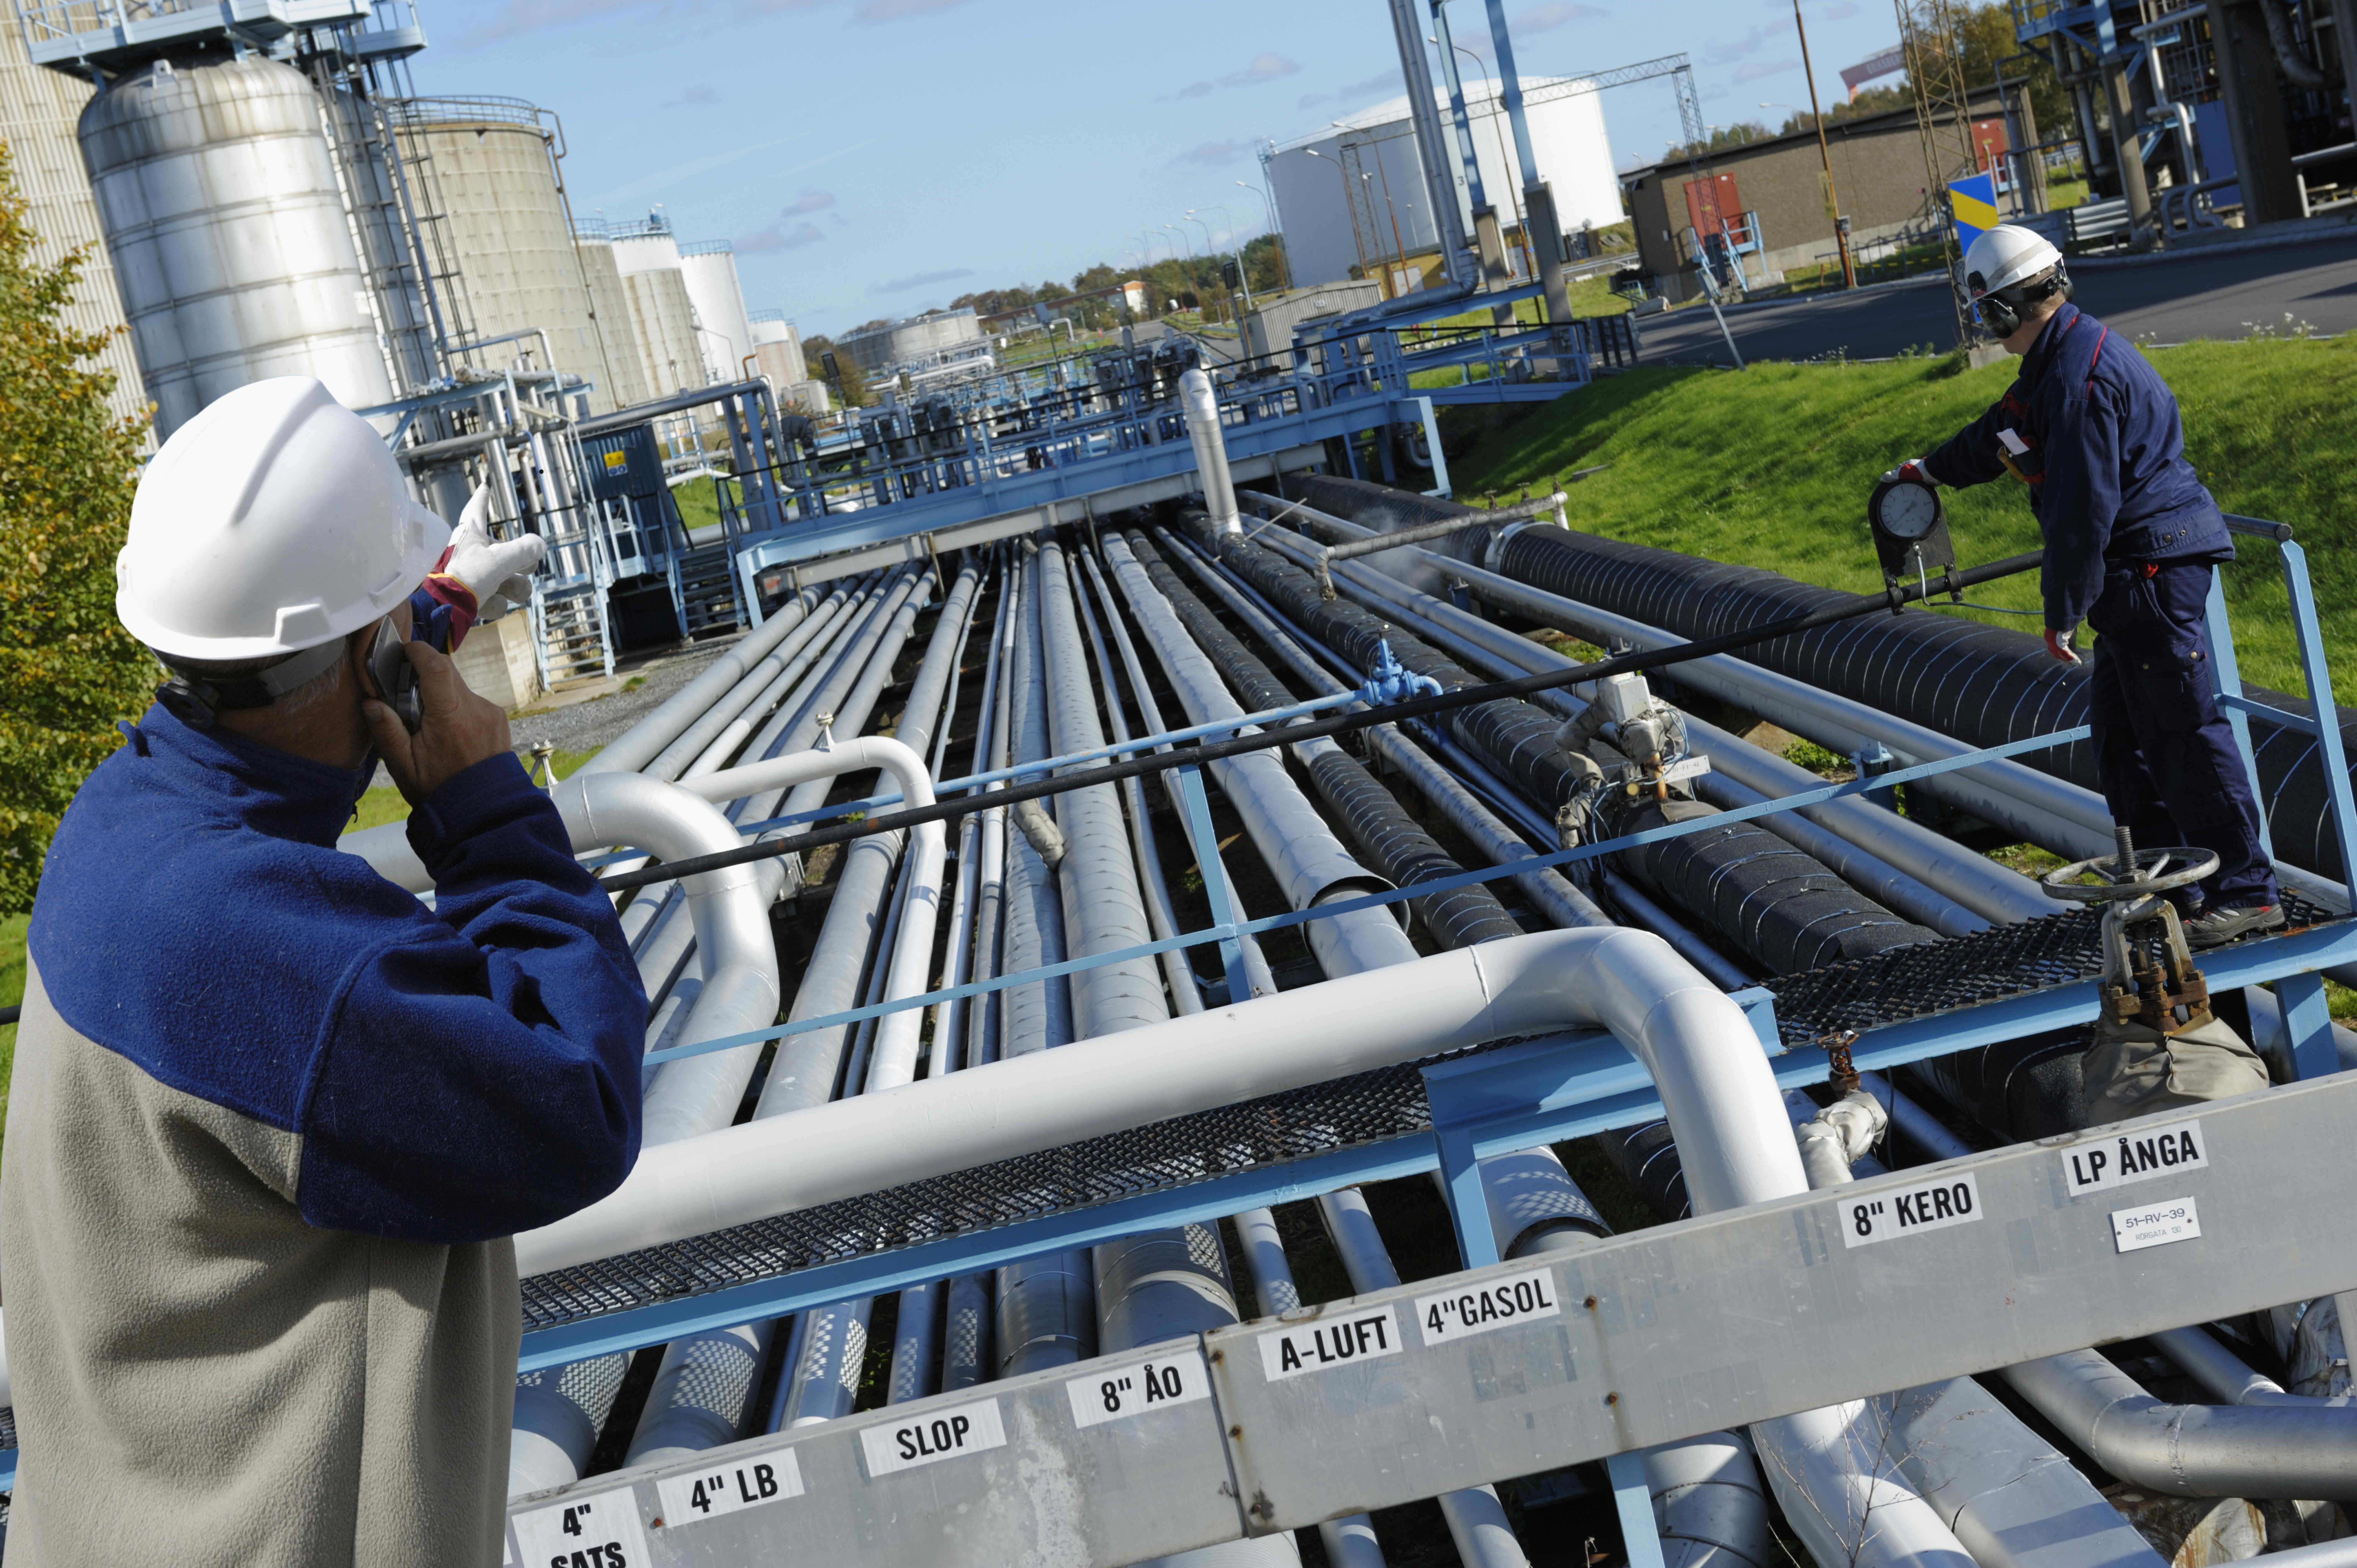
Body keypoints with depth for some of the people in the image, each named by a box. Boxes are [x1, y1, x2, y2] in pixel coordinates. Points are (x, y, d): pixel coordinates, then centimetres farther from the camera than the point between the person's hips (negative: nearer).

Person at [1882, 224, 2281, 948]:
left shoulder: (2079, 375, -20)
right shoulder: (2063, 356, 14)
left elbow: (2083, 508, -21)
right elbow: (2004, 431, 33)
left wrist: (2062, 612, -15)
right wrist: (1932, 469, 49)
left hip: (2153, 563, -11)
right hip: (2141, 569, 11)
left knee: (2184, 729, -8)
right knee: (2120, 728, 16)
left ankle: (2244, 892, -4)